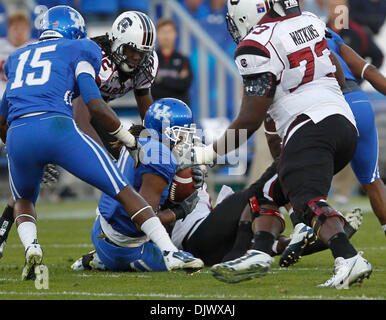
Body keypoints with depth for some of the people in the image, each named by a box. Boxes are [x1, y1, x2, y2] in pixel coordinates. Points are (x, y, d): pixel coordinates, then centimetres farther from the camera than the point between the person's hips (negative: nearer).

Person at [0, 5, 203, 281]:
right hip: (57, 128, -4)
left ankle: (31, 246, 0)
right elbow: (96, 106, 4)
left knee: (24, 200, 31)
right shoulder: (77, 51, 17)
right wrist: (132, 142, 14)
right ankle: (170, 253, -4)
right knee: (123, 191, 6)